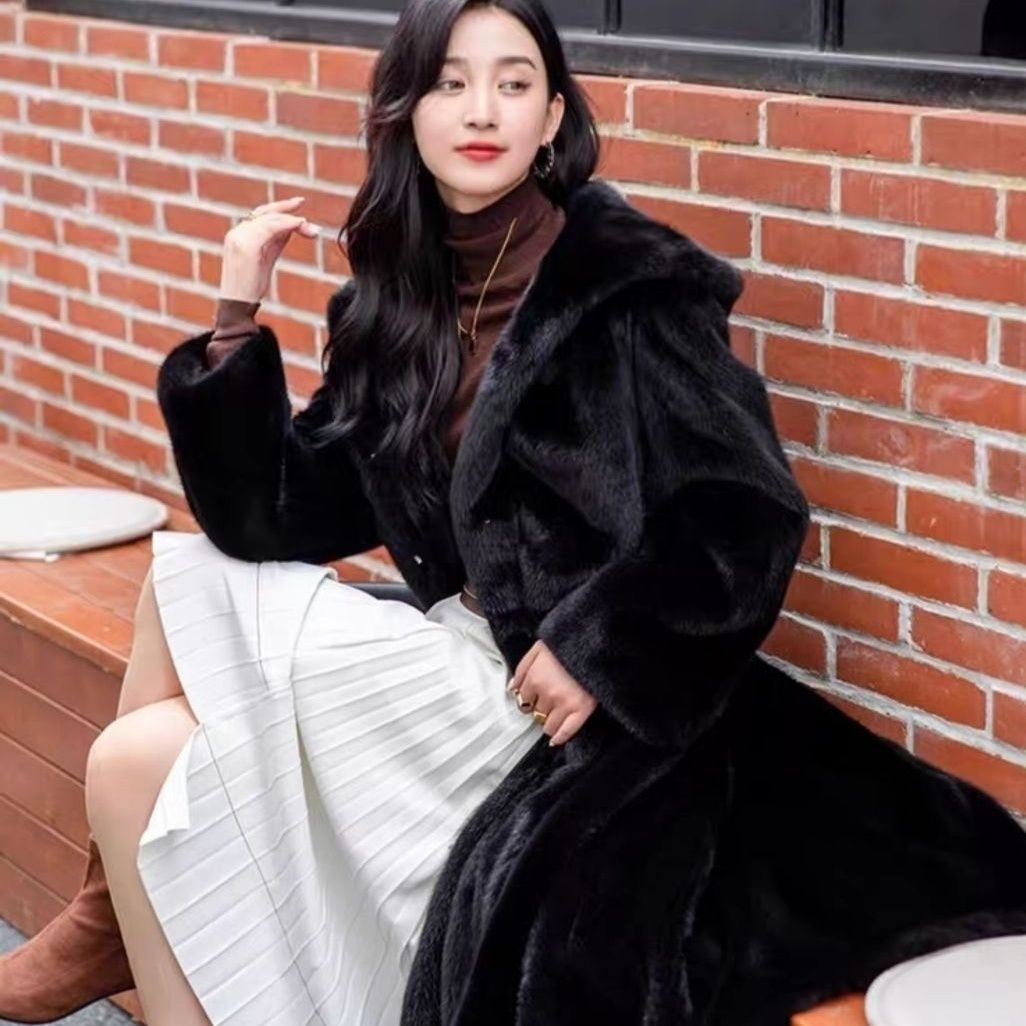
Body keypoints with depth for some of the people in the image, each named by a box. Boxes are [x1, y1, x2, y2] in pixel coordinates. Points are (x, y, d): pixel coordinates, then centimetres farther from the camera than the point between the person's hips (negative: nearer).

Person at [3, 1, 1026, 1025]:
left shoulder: (629, 284, -13)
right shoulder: (399, 297, 6)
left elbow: (751, 518, -16)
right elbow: (279, 519, 3)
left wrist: (597, 644, -21)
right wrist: (237, 320, -5)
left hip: (587, 702, -7)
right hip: (464, 653, 7)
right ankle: (121, 914, 15)